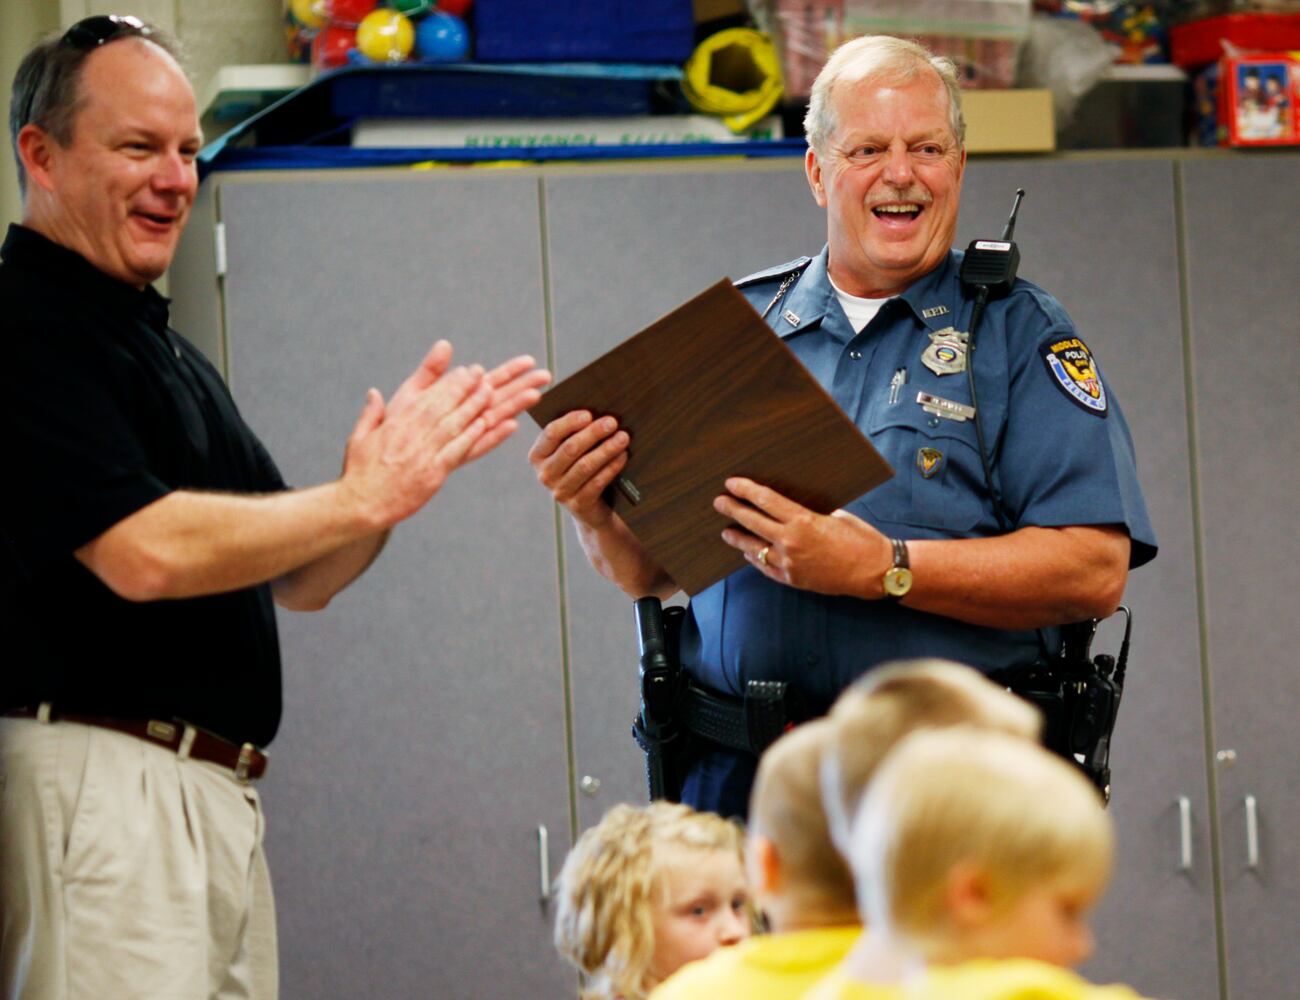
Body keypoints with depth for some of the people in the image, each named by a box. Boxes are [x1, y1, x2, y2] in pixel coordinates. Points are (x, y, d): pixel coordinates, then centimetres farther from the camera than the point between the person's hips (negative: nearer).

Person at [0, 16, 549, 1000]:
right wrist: (362, 499, -10)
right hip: (102, 786, -9)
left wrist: (411, 465, 4)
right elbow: (144, 552, -20)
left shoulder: (168, 350, 21)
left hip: (219, 799, 9)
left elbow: (298, 579, 21)